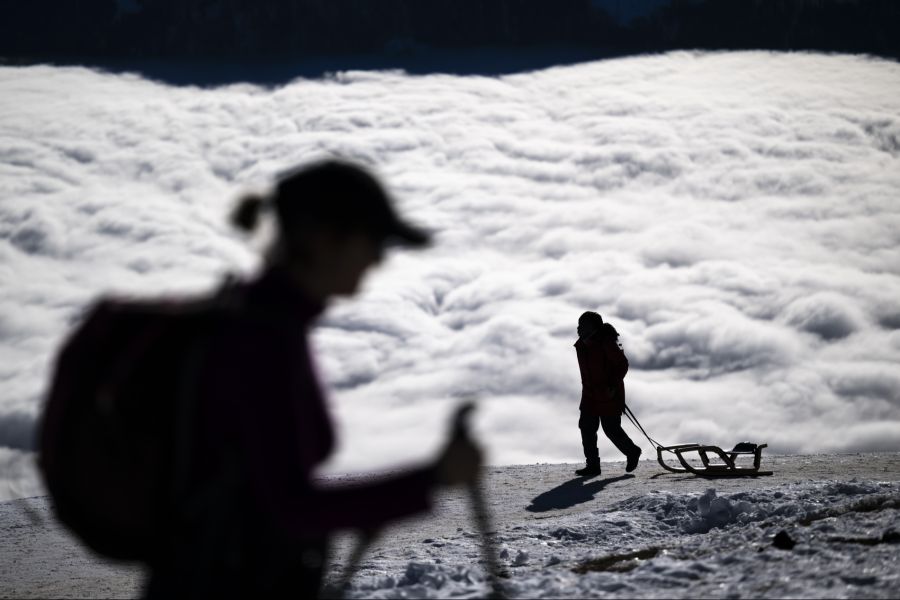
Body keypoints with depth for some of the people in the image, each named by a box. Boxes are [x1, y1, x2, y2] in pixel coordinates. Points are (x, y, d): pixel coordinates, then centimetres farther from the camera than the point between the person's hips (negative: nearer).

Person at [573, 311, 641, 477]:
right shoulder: (581, 345, 4)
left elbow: (623, 364, -16)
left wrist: (613, 385, -22)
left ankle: (632, 452, 23)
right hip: (590, 395, 7)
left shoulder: (606, 343, -20)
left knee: (612, 429, -2)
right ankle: (592, 465, 6)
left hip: (609, 395, -7)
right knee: (586, 427, 1)